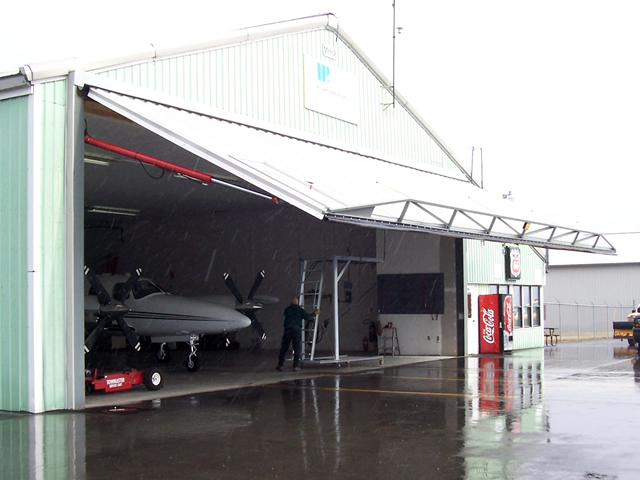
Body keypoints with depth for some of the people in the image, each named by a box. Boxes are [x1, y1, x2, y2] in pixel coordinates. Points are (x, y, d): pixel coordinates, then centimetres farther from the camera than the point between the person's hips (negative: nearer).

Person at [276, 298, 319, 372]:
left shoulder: (287, 309, 15)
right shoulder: (300, 309, 9)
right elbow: (306, 317, -1)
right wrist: (314, 313, 12)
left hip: (287, 329, 2)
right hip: (297, 329, -2)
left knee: (283, 348, 7)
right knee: (297, 348, 4)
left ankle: (280, 365, 7)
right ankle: (296, 366, -2)